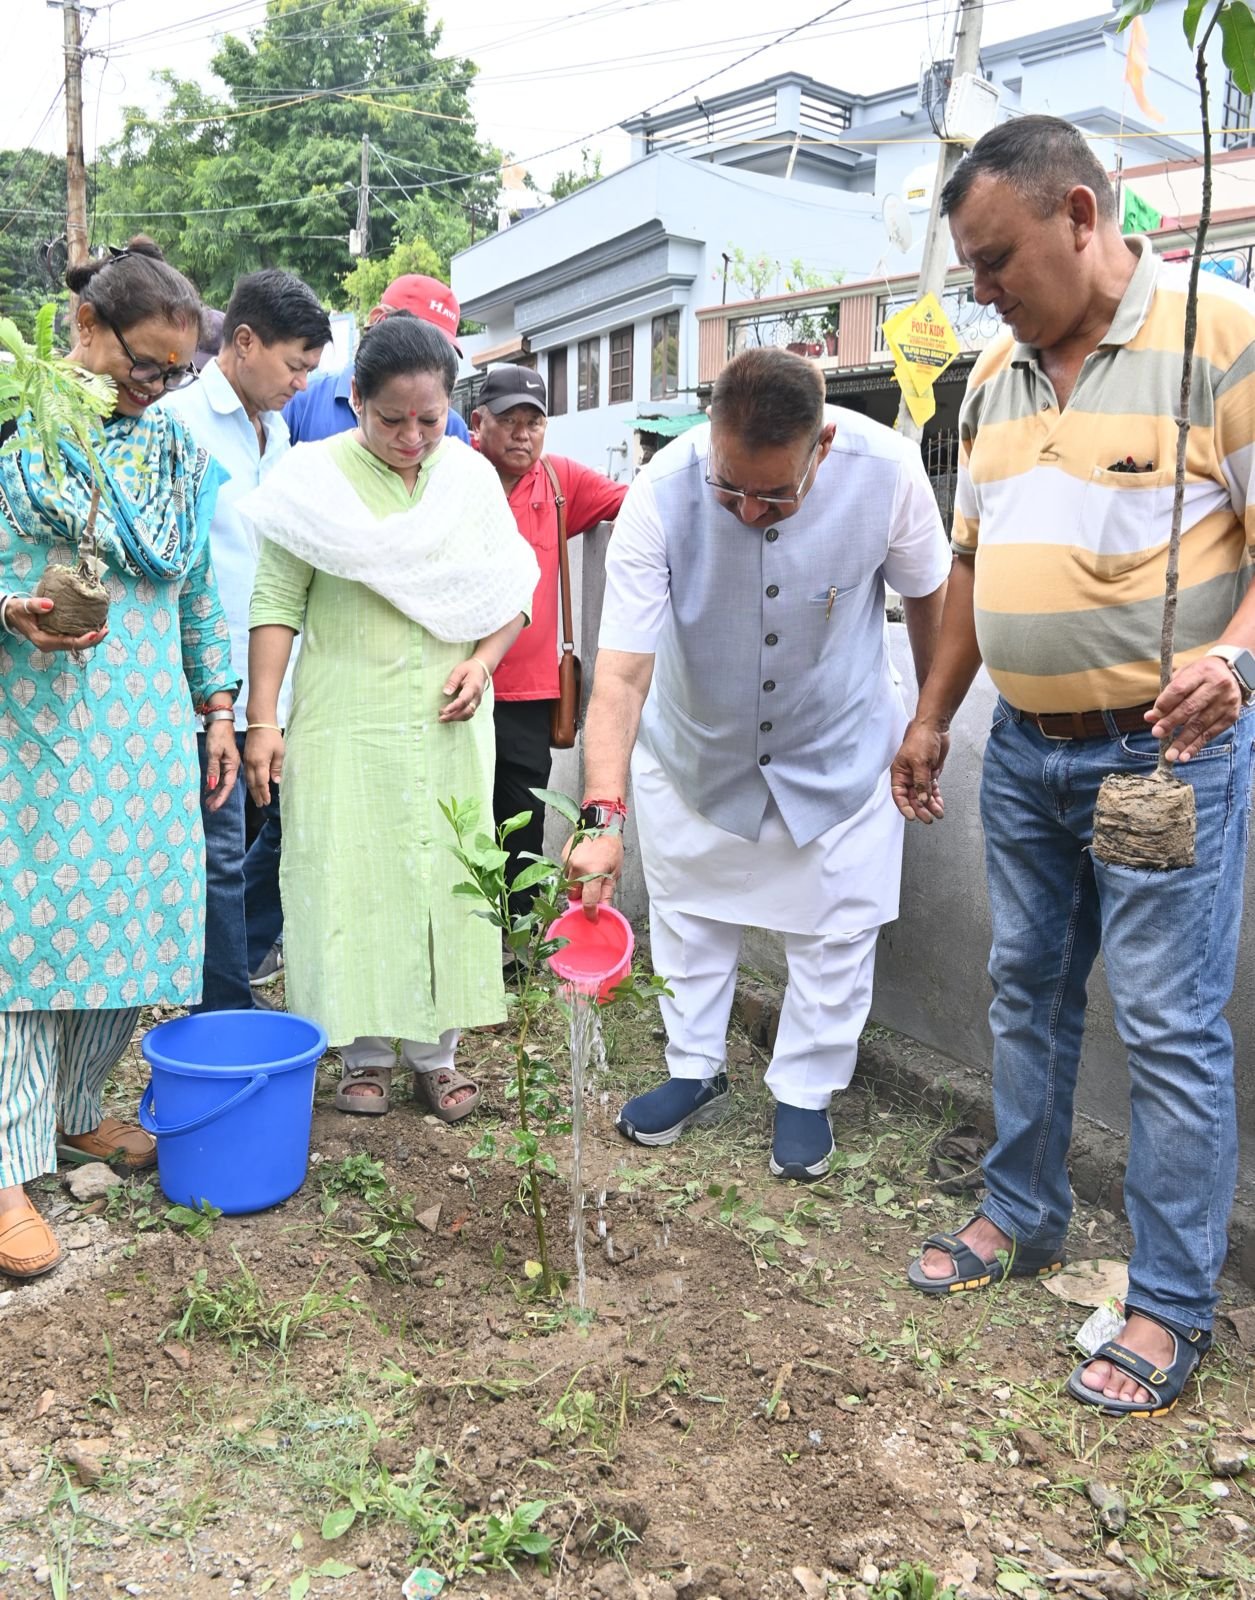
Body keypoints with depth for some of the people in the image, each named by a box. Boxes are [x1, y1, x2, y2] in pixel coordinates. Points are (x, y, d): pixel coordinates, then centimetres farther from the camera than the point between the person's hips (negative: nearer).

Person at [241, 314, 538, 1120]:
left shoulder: (474, 476, 6)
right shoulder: (316, 475, -4)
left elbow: (512, 588, 13)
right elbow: (277, 600, -5)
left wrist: (483, 661, -5)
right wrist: (263, 719, -10)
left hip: (449, 723, 3)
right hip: (346, 722, -2)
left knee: (446, 877, 6)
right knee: (350, 878, 3)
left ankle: (436, 1050, 20)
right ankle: (367, 1051, 18)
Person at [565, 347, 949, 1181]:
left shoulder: (886, 470, -28)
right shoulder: (661, 493, -31)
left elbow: (930, 596, -9)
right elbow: (623, 670, -34)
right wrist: (604, 816, -44)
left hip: (838, 748, 0)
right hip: (696, 748, 1)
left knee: (836, 928, 9)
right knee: (688, 913, 14)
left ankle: (805, 1095, 30)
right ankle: (696, 1072, 36)